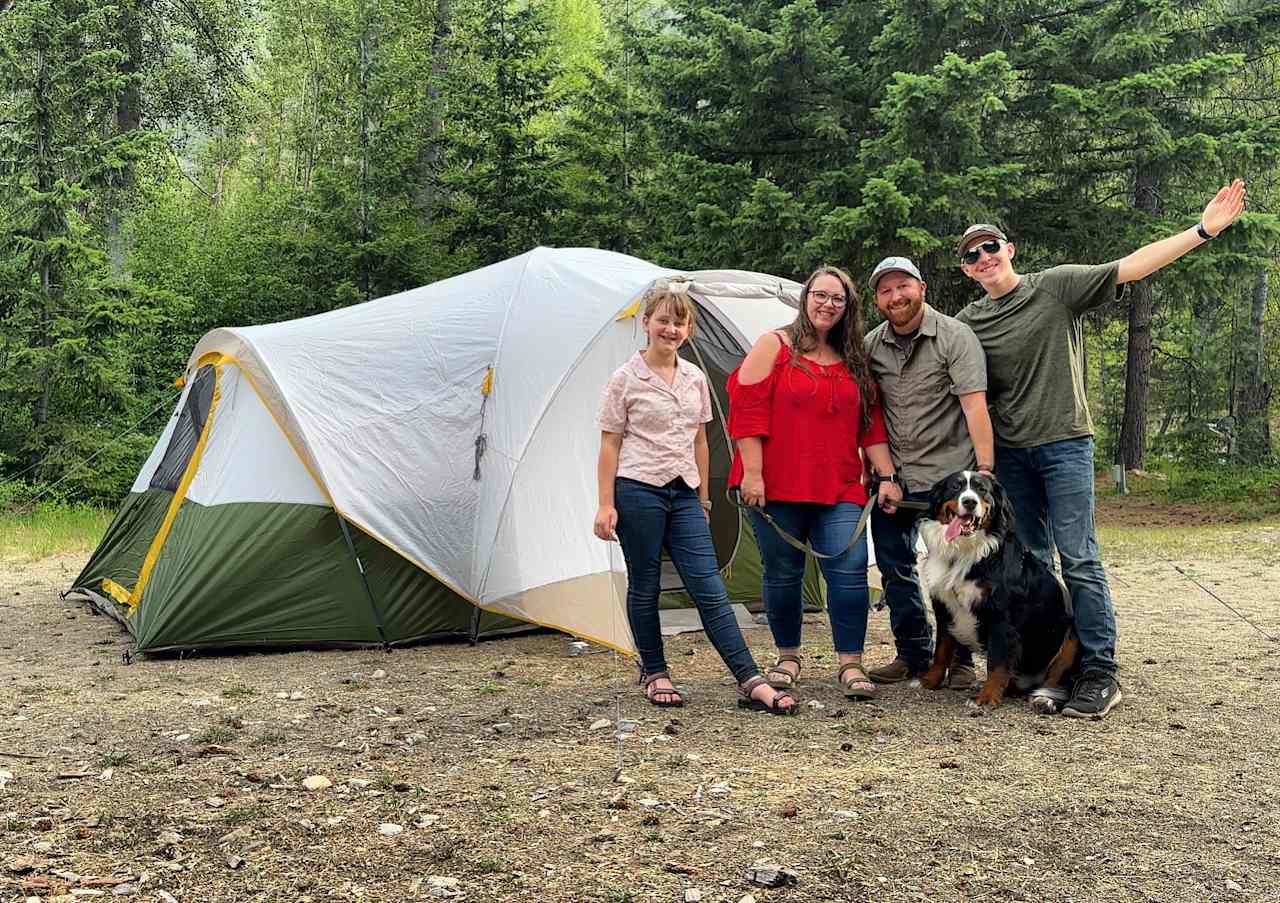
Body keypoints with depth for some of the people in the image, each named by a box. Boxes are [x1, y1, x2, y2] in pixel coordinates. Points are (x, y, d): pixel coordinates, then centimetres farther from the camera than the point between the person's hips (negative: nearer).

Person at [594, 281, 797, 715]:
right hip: (638, 491, -4)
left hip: (683, 494, 4)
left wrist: (702, 497, 17)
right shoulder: (625, 379, -4)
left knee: (709, 588, -2)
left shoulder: (695, 379, 10)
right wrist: (606, 504, -8)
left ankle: (751, 683, -6)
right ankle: (654, 674, 22)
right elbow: (610, 445, -3)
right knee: (645, 587, 5)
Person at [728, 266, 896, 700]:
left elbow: (871, 424, 17)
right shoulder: (774, 346, 2)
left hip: (839, 489, 3)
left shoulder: (855, 362, 15)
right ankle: (787, 657, 22)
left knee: (849, 568, -9)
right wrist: (751, 473, -12)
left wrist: (887, 476, 9)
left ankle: (850, 665, -1)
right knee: (783, 573, 5)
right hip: (778, 487, -3)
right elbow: (746, 408, -5)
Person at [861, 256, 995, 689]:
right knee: (894, 569, 9)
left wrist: (985, 469, -21)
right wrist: (882, 474, 4)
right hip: (892, 479, 5)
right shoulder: (870, 346, 7)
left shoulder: (955, 336, -7)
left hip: (947, 474, -4)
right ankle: (913, 654, 23)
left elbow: (974, 407, -14)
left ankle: (959, 660, 14)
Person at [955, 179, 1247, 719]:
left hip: (1064, 444, -4)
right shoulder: (968, 323, 9)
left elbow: (1130, 268, -8)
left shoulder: (1057, 287, -1)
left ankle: (1099, 673, -4)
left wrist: (1203, 230, -16)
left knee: (1077, 559, -8)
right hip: (1009, 453, 4)